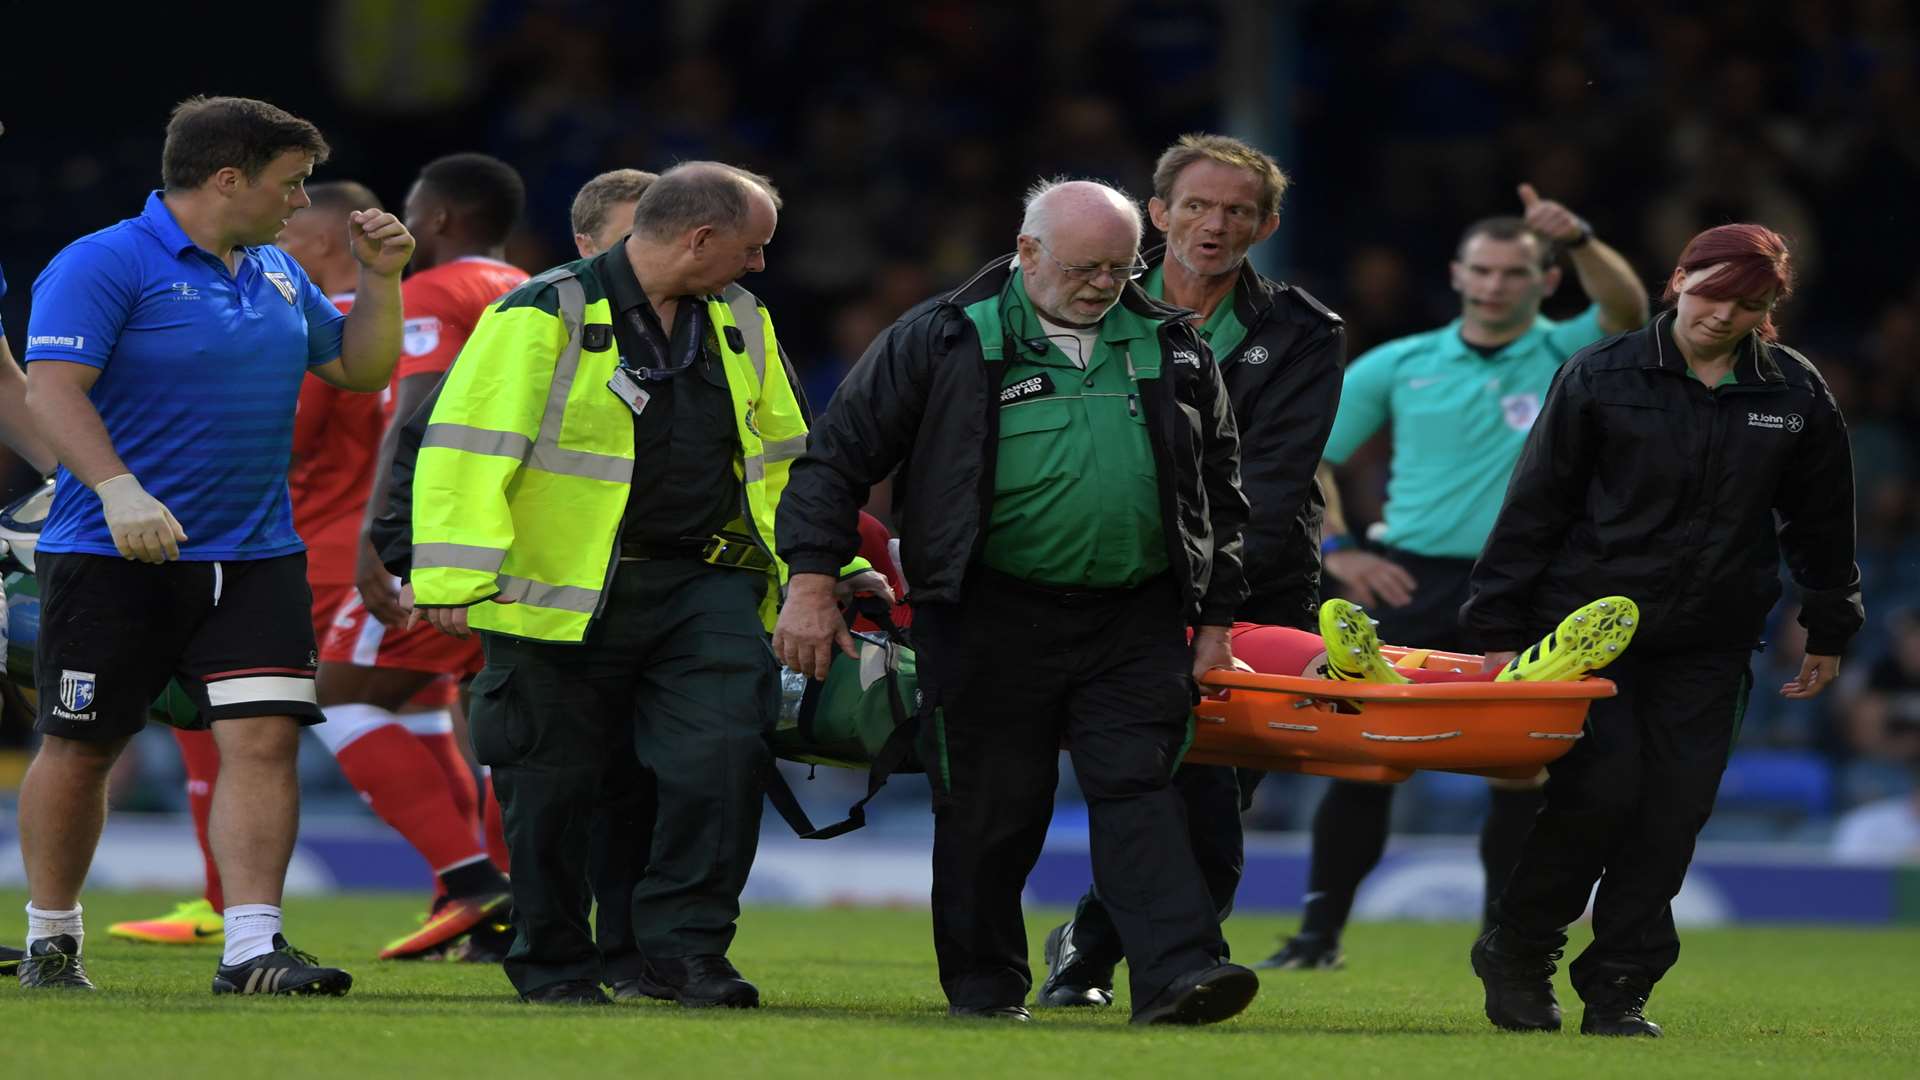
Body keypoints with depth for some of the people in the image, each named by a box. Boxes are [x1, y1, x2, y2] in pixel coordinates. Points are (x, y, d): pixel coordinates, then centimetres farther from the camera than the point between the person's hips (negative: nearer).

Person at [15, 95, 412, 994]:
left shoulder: (278, 275, 13)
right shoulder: (102, 265, -10)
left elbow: (359, 371, 23)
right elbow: (53, 389, -19)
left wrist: (381, 278, 7)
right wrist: (119, 491, -31)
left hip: (256, 560, 5)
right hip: (114, 558, -5)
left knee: (264, 737, -9)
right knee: (79, 750, 5)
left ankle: (252, 947, -11)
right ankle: (50, 940, 22)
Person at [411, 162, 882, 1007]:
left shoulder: (740, 329, 14)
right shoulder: (546, 316, -7)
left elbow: (786, 458, 25)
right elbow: (470, 444, -12)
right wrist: (454, 578, -19)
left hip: (705, 589, 4)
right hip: (564, 597, -4)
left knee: (722, 758, -13)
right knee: (554, 784, 3)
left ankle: (685, 948, -3)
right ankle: (553, 965, 19)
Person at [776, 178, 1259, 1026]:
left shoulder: (1172, 350, 11)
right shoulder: (946, 341, -1)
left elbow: (1219, 491, 20)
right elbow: (838, 456, 0)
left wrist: (1214, 620, 15)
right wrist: (812, 582, -8)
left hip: (1135, 620, 2)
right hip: (991, 620, -2)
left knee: (1137, 791, -8)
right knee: (990, 805, 3)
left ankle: (1178, 972, -18)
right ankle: (984, 985, 17)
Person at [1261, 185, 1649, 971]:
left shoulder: (1564, 359, 4)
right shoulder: (1400, 366, 7)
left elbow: (1627, 312, -18)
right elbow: (1308, 453, 12)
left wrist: (1579, 240, -35)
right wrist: (1336, 547, -1)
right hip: (1408, 581, 1)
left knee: (1521, 773, -3)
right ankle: (1320, 931, 5)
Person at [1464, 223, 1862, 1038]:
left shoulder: (1796, 394, 3)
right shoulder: (1601, 378, -4)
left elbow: (1821, 518, 15)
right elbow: (1534, 505, -1)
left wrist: (1828, 630, 18)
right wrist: (1497, 626, -3)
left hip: (1707, 648, 3)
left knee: (1674, 812, -2)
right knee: (1599, 791, -13)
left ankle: (1618, 989, 8)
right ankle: (1516, 953, 8)